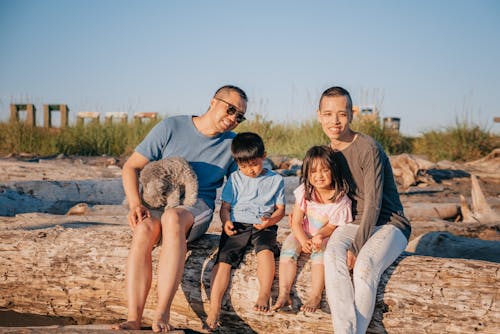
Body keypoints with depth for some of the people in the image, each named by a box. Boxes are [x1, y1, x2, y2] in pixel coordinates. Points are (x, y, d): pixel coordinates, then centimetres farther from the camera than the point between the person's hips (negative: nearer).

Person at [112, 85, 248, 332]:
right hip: (157, 202, 0)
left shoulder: (232, 144, 9)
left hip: (197, 209, 0)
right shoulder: (171, 127, 1)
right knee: (143, 229, -36)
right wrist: (136, 204, -16)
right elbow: (131, 167, 1)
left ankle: (162, 314, -41)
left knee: (172, 217, -38)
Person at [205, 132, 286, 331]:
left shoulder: (276, 180, 11)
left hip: (263, 227, -1)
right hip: (237, 225, 1)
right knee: (223, 258, -20)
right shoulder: (235, 179, 16)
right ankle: (214, 309, -25)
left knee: (265, 249, -34)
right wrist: (226, 221, -9)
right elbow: (225, 206, 13)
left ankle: (264, 295, -31)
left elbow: (281, 209, 10)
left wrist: (270, 221, -12)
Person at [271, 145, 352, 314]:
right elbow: (296, 221, -9)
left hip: (327, 237, -3)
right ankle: (283, 294, -29)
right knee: (288, 247, -24)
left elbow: (332, 226, -10)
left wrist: (319, 236, -31)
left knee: (320, 250, -34)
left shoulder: (340, 199, -18)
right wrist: (304, 241, -25)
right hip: (303, 234, 3)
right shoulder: (304, 191, -10)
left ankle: (315, 296, -33)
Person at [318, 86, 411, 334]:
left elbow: (373, 204, -18)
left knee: (365, 265, -36)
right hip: (353, 223, 5)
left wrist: (357, 248, -20)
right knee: (333, 255, -29)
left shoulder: (368, 149, -15)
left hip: (388, 224, -5)